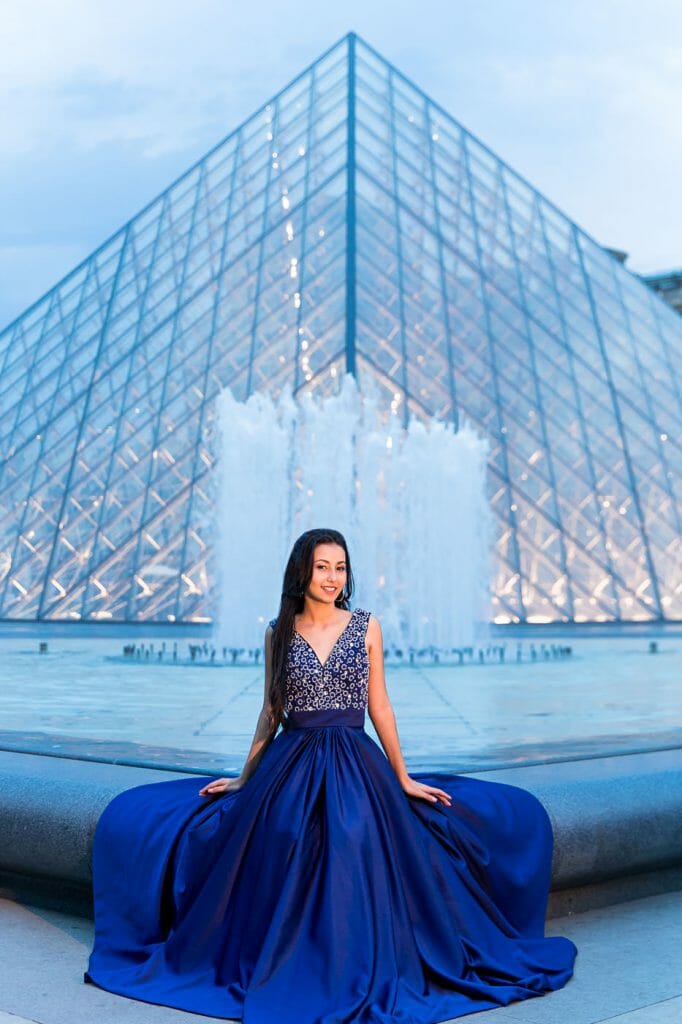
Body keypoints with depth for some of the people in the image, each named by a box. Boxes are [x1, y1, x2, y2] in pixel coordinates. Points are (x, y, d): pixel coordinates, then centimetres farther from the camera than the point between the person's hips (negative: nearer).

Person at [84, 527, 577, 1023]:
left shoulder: (367, 625, 2)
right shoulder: (278, 632, 4)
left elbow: (379, 704, 6)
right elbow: (271, 712, 10)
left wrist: (403, 777, 4)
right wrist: (244, 778, 10)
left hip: (357, 770, 0)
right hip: (291, 769, 1)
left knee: (357, 884, -7)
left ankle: (365, 982, 18)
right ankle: (286, 983, 16)